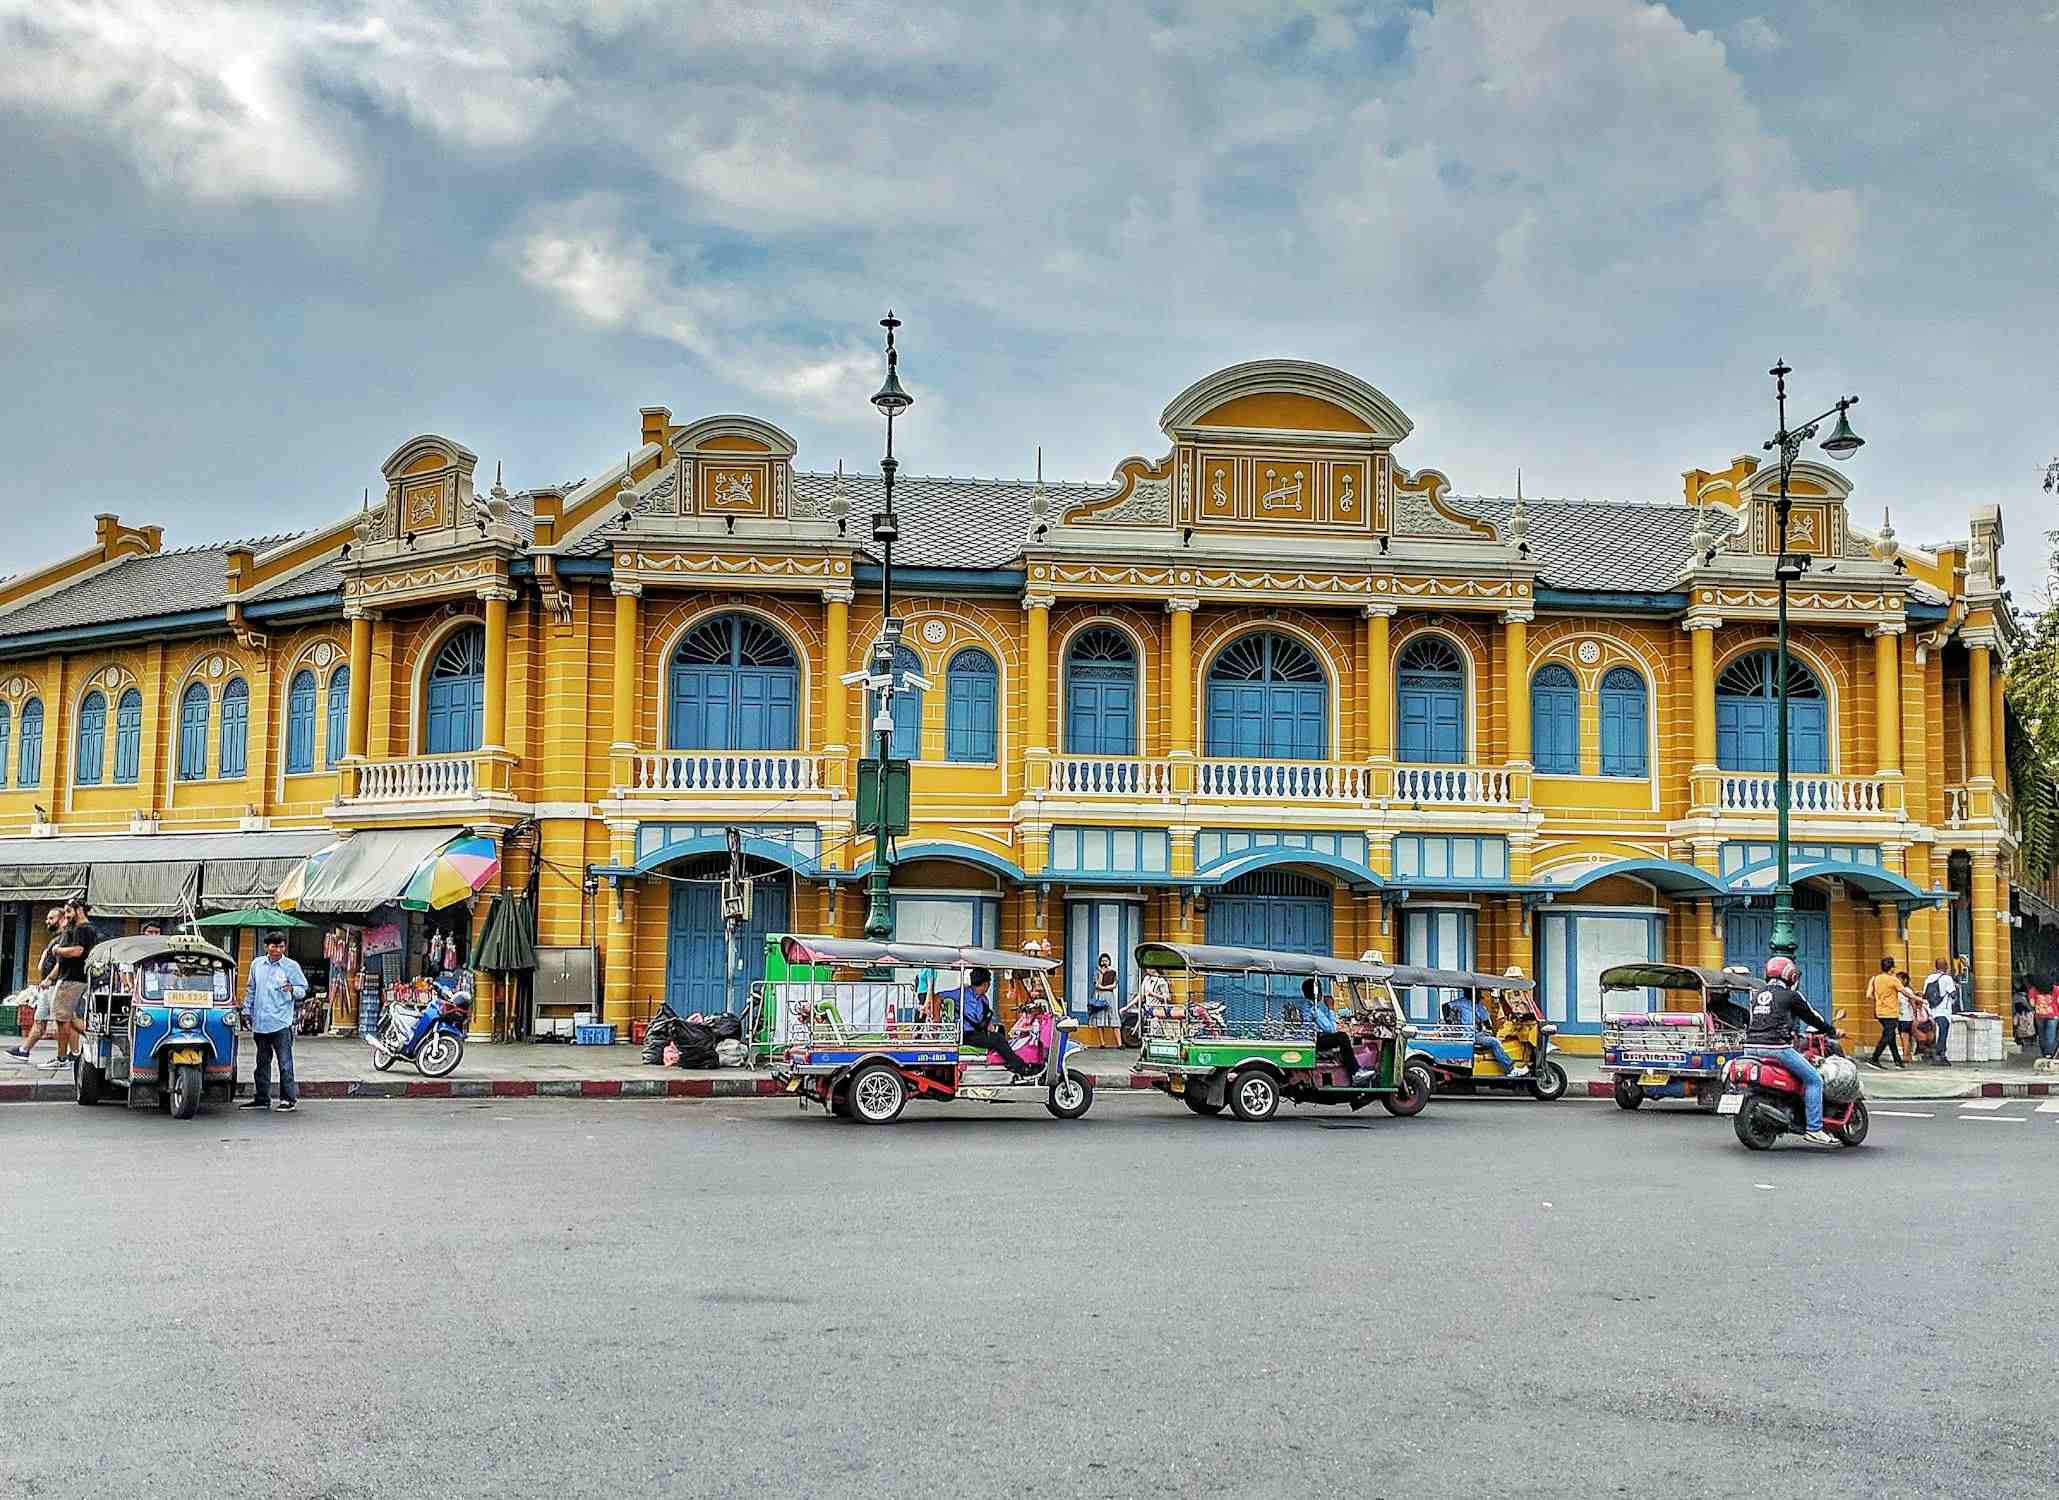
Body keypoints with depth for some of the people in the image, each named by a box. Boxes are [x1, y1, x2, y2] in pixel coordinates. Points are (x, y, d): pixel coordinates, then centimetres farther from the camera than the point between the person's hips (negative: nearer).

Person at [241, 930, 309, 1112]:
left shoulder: (291, 966, -2)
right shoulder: (257, 964, 10)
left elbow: (303, 990, 0)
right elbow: (251, 989, 20)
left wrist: (292, 990, -20)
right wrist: (247, 1011, 18)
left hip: (281, 1022, -5)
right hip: (260, 1022, 5)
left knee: (285, 1062, -6)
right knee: (262, 1062, 13)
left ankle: (289, 1098, -1)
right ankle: (261, 1098, 21)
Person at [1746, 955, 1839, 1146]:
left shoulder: (1757, 993, 18)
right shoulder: (1790, 995, 0)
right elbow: (1811, 1016, 9)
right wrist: (1832, 1030, 25)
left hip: (1753, 1046, 7)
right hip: (1777, 1047, -7)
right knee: (1814, 1080, 0)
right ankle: (1814, 1129, -6)